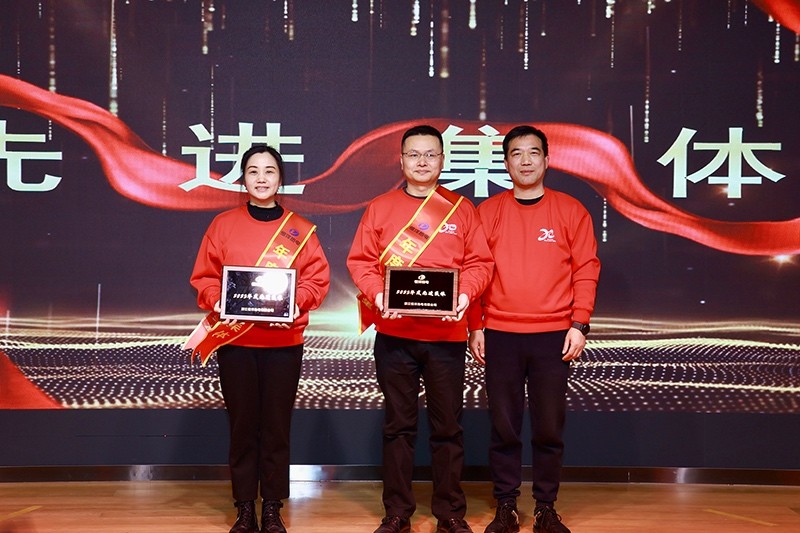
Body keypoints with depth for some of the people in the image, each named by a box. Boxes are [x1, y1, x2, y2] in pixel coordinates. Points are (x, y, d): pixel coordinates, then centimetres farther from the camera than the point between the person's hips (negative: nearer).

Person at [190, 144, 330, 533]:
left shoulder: (300, 229, 6)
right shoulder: (223, 225, 7)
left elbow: (317, 279, 2)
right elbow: (204, 277, 5)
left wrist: (295, 303, -15)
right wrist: (218, 303, -13)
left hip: (284, 342, 0)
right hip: (234, 340, 0)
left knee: (276, 427, 4)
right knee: (242, 426, 4)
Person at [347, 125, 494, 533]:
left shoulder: (461, 209, 7)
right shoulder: (380, 208, 6)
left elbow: (479, 263, 4)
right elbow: (360, 261, 2)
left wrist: (466, 293, -15)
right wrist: (376, 294, -15)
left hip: (447, 335, 0)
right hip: (394, 334, 0)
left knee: (447, 426, 7)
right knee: (398, 425, 7)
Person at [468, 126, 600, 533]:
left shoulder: (570, 211, 5)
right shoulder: (487, 212, 6)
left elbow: (586, 269, 2)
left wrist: (579, 324, -5)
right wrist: (475, 326, -1)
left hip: (554, 335, 0)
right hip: (499, 335, 0)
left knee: (549, 427, 5)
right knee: (503, 426, 5)